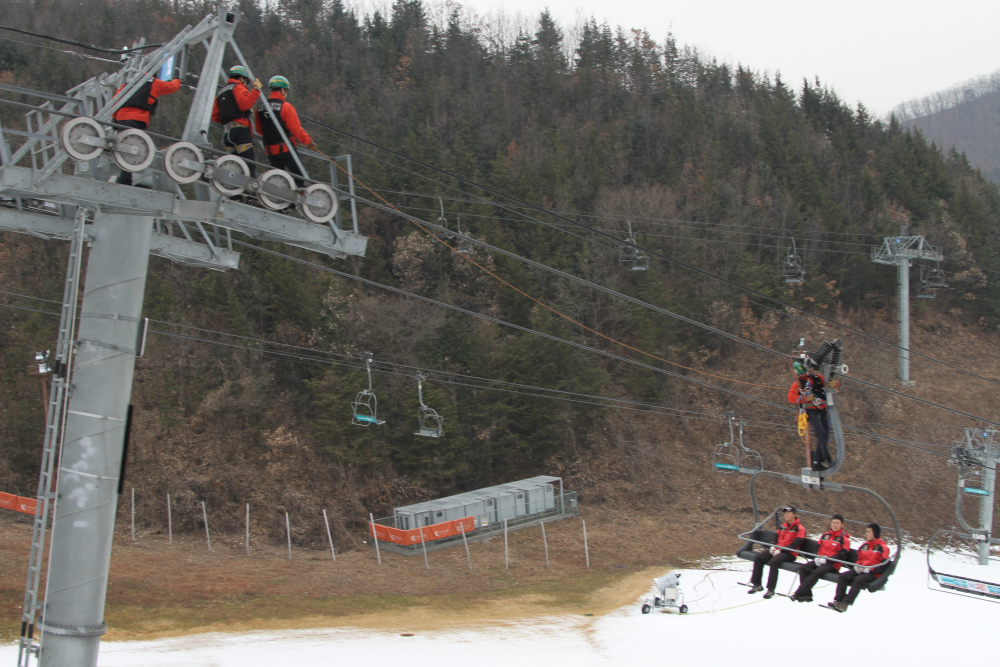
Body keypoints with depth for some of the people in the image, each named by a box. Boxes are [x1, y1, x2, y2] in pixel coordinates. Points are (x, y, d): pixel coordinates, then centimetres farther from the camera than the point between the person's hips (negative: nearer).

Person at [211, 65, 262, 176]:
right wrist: (256, 89, -12)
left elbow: (215, 117, 23)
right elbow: (245, 103, -17)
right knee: (249, 164, -16)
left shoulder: (221, 92, 28)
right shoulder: (238, 87, 3)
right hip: (239, 129, -8)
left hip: (226, 132, 8)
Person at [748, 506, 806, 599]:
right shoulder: (783, 526, 18)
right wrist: (772, 547, -1)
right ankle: (757, 585, -8)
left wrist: (780, 550, -19)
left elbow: (795, 545, -13)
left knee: (774, 561, -35)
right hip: (776, 550, 7)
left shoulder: (800, 528, -4)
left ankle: (771, 590, -31)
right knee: (758, 558, -12)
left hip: (789, 553, -7)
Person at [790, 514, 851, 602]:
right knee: (803, 568, -17)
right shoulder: (825, 535, 16)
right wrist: (818, 557, -2)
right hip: (820, 561, 6)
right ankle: (807, 594, -20)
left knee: (816, 572, -31)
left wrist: (826, 560, -18)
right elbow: (818, 548, 21)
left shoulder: (844, 539, -2)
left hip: (833, 565, -6)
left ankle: (799, 594, -30)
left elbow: (841, 555, -10)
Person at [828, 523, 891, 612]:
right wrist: (857, 566, 5)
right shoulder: (865, 545, 15)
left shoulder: (882, 548, -6)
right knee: (843, 576, -14)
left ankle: (845, 603, -35)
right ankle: (838, 600, -20)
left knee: (858, 580, -34)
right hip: (860, 570, 7)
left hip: (873, 574, -7)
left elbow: (883, 566, -11)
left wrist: (870, 569, -20)